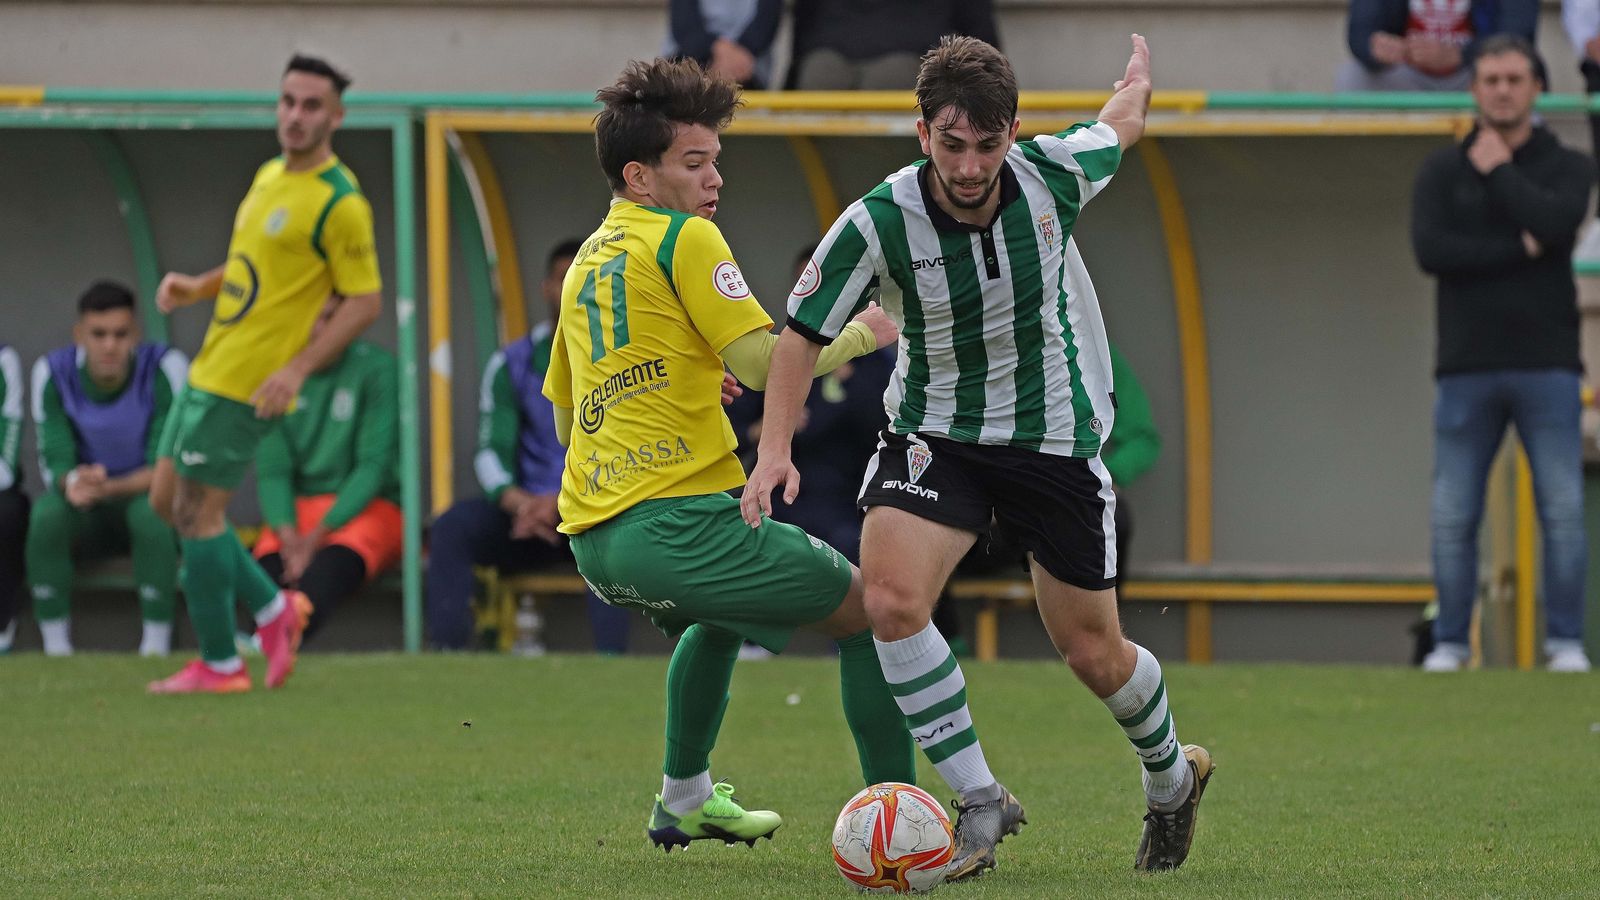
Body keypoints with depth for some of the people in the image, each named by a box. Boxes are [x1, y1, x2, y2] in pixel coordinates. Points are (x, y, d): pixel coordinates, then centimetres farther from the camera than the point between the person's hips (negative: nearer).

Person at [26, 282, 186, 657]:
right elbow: (55, 461, -14)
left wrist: (107, 488, -39)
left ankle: (156, 646, -28)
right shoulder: (53, 373, -12)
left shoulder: (164, 369, -19)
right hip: (88, 516, 2)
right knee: (47, 514, -31)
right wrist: (73, 482, -40)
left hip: (148, 498, -2)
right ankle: (55, 647, -24)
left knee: (150, 513, -37)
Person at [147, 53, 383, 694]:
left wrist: (296, 370, -21)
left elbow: (365, 301, -14)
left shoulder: (339, 202, -15)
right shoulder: (270, 176, 12)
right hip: (211, 369, 9)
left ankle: (219, 665, 5)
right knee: (167, 501, 12)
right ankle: (272, 609, 21)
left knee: (197, 511, -5)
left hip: (245, 384, -9)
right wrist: (196, 287, 6)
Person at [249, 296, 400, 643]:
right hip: (298, 511, 4)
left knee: (329, 566, -39)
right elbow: (271, 470, 2)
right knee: (269, 565, -33)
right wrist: (288, 535, -18)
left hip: (368, 508, -4)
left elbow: (374, 466, -9)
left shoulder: (377, 369, -3)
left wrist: (317, 536, -18)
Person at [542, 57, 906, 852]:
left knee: (716, 615, 39)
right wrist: (859, 334, 3)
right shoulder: (684, 238, -4)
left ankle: (684, 799, 41)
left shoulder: (586, 264, 21)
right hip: (676, 519, -9)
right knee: (869, 609, 0)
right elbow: (766, 362, -13)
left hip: (591, 540, 9)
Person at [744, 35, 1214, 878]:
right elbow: (803, 331, -9)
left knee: (1093, 653, 7)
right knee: (891, 600, -25)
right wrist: (776, 445, -21)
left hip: (1055, 431, 0)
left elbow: (1119, 123, 7)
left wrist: (1139, 72, 30)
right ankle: (979, 802, -11)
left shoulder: (1054, 175, -18)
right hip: (934, 427, 0)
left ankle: (1172, 776, 40)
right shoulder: (879, 222, -22)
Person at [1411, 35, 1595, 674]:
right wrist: (1518, 251, -9)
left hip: (1547, 366, -1)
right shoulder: (1442, 171, 9)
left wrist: (1499, 170, -3)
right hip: (1468, 368, 1)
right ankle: (1449, 643, 6)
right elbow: (1430, 250, -7)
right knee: (1453, 516, 0)